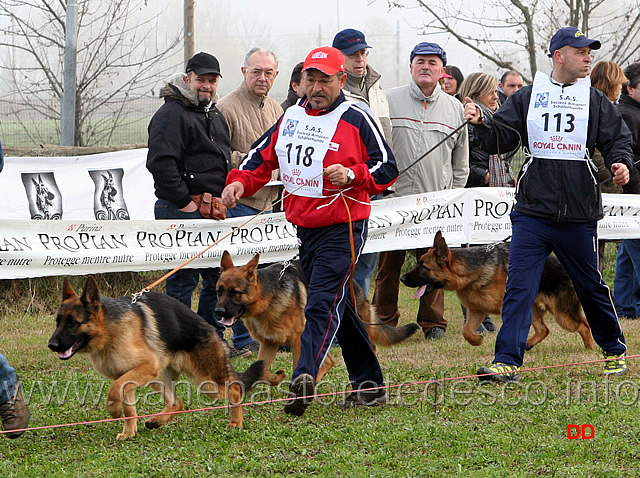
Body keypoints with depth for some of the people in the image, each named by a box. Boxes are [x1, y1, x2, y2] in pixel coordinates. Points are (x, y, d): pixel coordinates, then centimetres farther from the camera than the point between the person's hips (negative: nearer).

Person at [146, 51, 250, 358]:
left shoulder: (214, 115, 19)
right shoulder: (171, 114, -11)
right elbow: (161, 162, -22)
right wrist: (183, 201, -20)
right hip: (182, 210, -9)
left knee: (218, 276, 12)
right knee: (183, 280, -6)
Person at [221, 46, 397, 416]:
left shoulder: (354, 119, -7)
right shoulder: (291, 118, 11)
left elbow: (388, 168, -6)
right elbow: (262, 157, 18)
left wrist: (353, 175, -23)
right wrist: (240, 182, 0)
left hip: (343, 229, -8)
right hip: (305, 229, 8)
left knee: (322, 305, -19)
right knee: (339, 307, 13)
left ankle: (305, 377, -32)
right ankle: (369, 385, 22)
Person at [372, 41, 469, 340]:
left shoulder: (454, 108, 12)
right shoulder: (389, 101, 5)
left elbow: (461, 162, 18)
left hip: (436, 201, 1)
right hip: (392, 196, -1)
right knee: (388, 264, 1)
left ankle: (433, 322, 10)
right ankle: (385, 321, 10)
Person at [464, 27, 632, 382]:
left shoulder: (596, 101, 7)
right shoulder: (527, 97, 7)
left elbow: (617, 139, 6)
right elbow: (499, 139, 6)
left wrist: (620, 163, -15)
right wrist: (480, 123, -14)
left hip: (579, 216, 0)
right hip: (532, 211, 0)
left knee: (591, 287, 12)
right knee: (519, 286, -8)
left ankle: (615, 351, 32)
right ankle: (507, 362, -9)